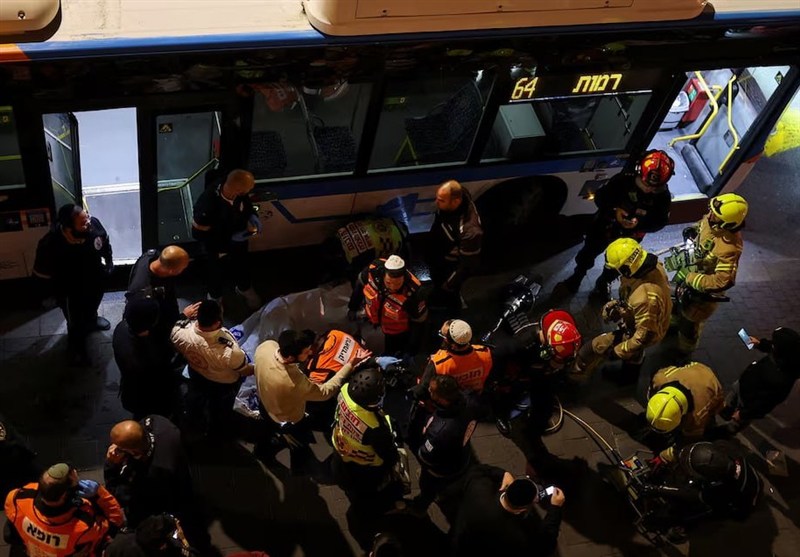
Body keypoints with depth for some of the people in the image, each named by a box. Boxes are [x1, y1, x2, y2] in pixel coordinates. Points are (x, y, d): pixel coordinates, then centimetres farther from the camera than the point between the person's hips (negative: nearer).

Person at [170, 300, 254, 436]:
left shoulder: (180, 332, -38)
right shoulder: (229, 350, -48)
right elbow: (244, 371, -27)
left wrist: (185, 315, 5)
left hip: (196, 373, 4)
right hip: (224, 383, -3)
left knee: (196, 395, 38)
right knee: (220, 409, 30)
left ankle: (194, 421, 69)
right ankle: (217, 434, 60)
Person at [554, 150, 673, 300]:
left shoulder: (664, 196, -26)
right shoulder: (623, 180, -31)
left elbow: (660, 222, -18)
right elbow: (600, 197, -20)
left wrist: (639, 223, -35)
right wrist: (614, 211, -37)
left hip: (630, 235, 1)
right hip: (606, 225, -1)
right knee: (589, 252, 21)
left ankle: (604, 283, 55)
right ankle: (575, 279, 48)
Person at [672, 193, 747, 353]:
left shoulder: (729, 247, -43)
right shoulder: (712, 220, -20)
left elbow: (724, 281, -43)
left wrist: (691, 279, -36)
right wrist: (692, 231, -12)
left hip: (702, 288, -7)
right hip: (691, 267, 8)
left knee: (689, 322, 16)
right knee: (675, 298, 34)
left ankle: (684, 351, 45)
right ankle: (674, 323, 66)